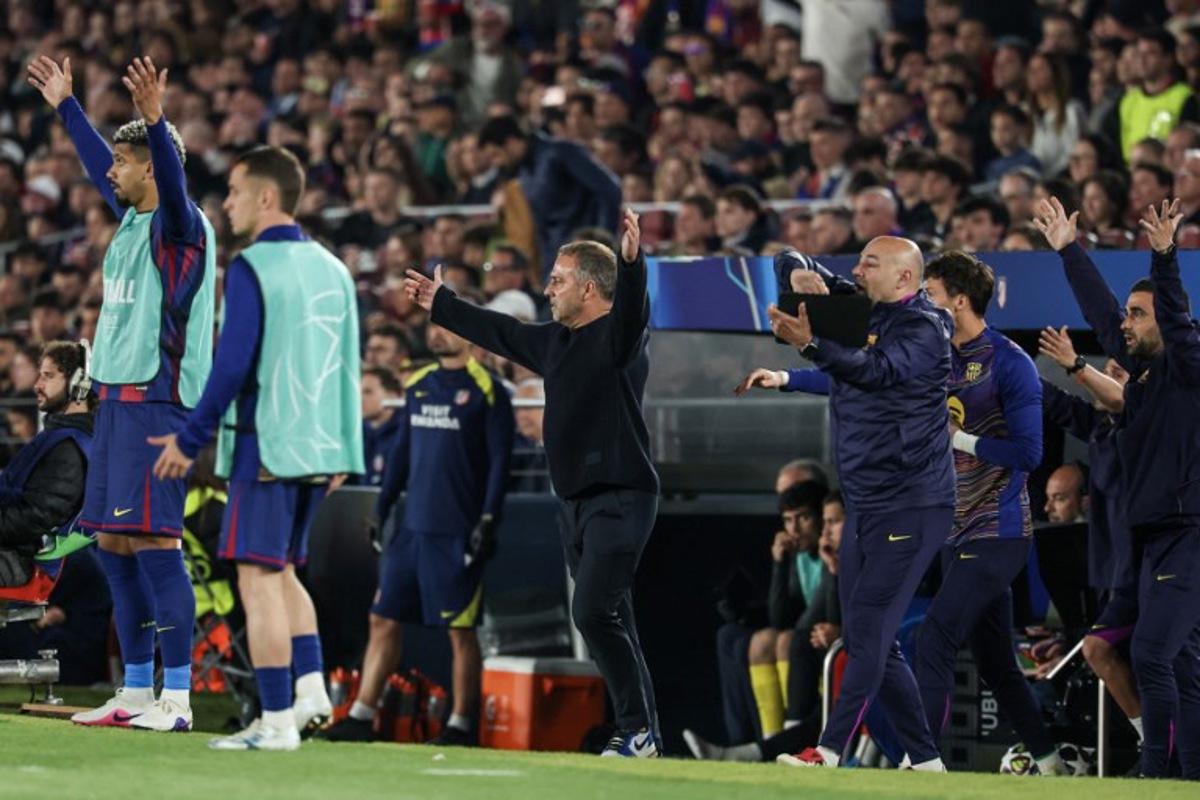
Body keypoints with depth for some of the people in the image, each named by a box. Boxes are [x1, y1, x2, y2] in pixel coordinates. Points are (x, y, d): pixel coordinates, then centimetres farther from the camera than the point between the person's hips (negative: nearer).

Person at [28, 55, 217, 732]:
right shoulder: (131, 220, 15)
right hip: (118, 398, 9)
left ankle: (177, 696, -11)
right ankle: (137, 692, 16)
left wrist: (154, 119, -47)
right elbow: (99, 165, 32)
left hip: (157, 402, -9)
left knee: (153, 540, -12)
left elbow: (172, 178, -31)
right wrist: (66, 105, 41)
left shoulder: (181, 226, -10)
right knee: (114, 544, 10)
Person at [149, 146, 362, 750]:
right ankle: (311, 688, 10)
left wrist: (190, 438, -6)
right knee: (281, 571, 20)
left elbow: (233, 366, -15)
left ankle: (276, 721, -6)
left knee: (259, 578, -4)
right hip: (318, 447, 8)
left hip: (265, 445, -8)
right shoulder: (331, 269, 12)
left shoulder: (251, 269, -11)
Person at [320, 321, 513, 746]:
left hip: (457, 533, -7)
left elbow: (499, 462, -8)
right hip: (411, 527, 7)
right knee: (384, 620, 6)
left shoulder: (487, 391, -6)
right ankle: (361, 716, 9)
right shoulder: (419, 385, 14)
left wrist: (488, 520, -14)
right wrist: (381, 509, 14)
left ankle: (461, 725, 6)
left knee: (460, 630, -1)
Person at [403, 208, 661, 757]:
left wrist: (632, 260, -50)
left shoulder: (619, 335, -10)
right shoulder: (555, 340, 15)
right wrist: (439, 304, 40)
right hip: (576, 502, 9)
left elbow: (632, 307, -32)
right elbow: (497, 332, 29)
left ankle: (637, 729, -12)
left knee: (593, 612, -18)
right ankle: (643, 736, 11)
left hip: (621, 500, -9)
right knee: (609, 621, 8)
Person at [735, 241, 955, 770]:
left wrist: (810, 343, -45)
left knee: (868, 630, -15)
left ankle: (830, 751, -21)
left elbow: (874, 370, -31)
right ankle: (924, 758, 13)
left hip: (910, 506, -9)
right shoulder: (857, 312, 13)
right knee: (865, 640, 9)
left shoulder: (923, 327, -14)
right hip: (863, 506, 10)